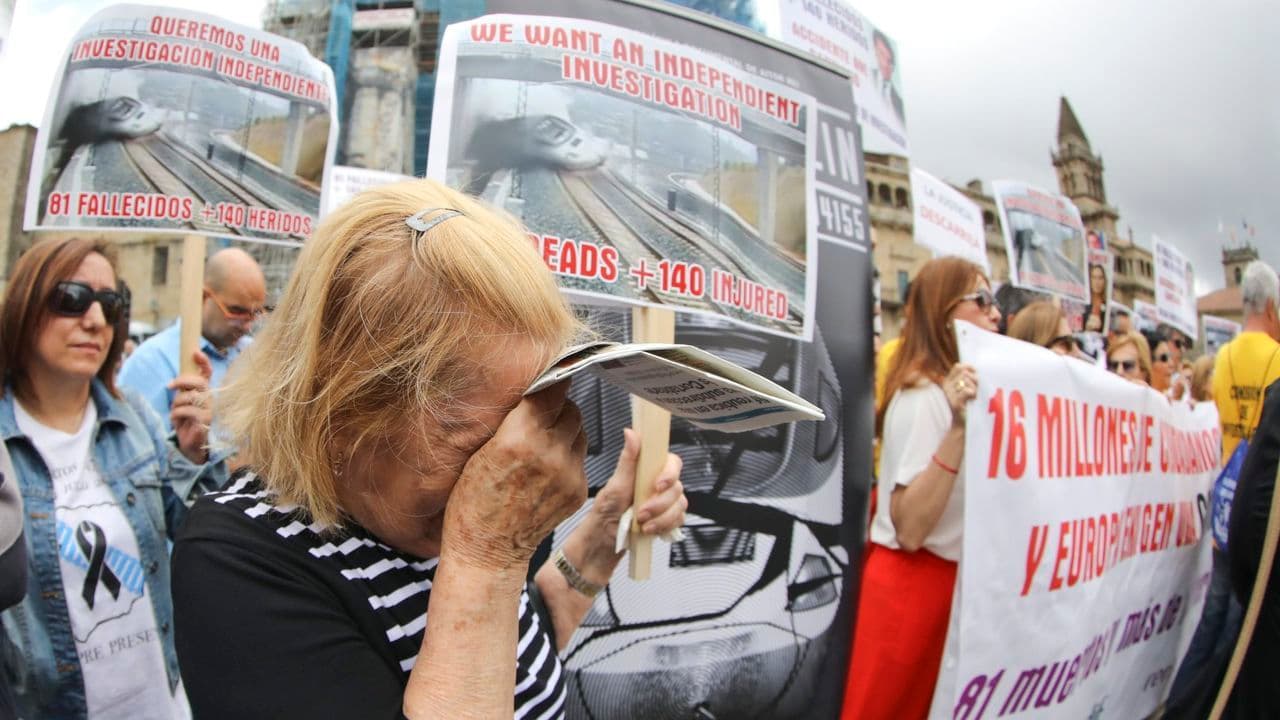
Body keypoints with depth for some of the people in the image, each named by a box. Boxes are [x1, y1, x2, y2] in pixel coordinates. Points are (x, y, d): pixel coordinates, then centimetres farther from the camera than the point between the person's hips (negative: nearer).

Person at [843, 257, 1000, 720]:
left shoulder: (958, 389, 9)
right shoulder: (923, 395, -20)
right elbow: (909, 530, -28)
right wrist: (958, 428, -35)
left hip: (950, 579, 9)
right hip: (913, 584, -9)